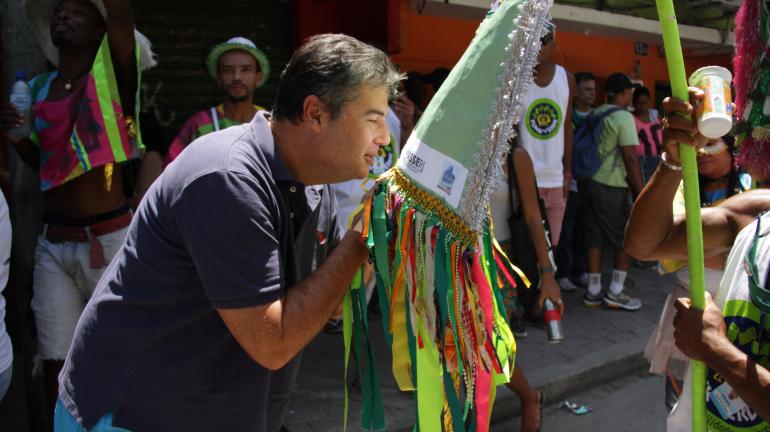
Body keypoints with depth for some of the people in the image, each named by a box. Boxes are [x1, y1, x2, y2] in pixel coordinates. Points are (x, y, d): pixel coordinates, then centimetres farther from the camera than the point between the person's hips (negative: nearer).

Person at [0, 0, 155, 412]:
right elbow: (42, 161, 19)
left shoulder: (113, 73, -5)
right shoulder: (39, 88, 12)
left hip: (109, 239, -5)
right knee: (56, 363, 9)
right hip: (53, 243, 5)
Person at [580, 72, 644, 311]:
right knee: (627, 239, 6)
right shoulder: (624, 117, -12)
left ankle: (593, 292, 14)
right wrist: (641, 193, -11)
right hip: (611, 186, -7)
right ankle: (615, 292, 9)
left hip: (589, 182, 7)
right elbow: (630, 159, -16)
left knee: (595, 238, 10)